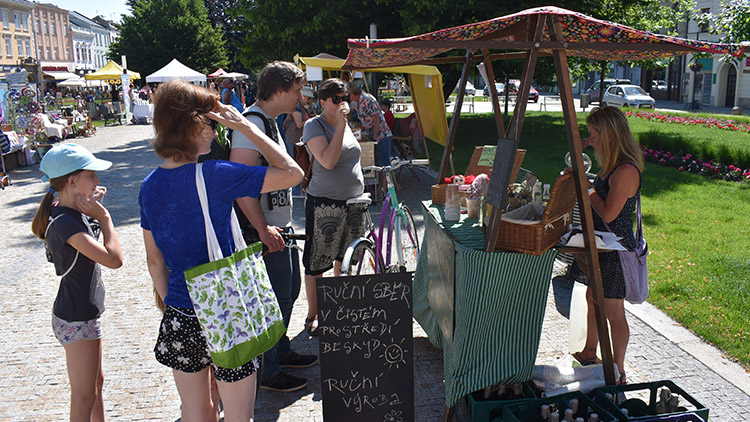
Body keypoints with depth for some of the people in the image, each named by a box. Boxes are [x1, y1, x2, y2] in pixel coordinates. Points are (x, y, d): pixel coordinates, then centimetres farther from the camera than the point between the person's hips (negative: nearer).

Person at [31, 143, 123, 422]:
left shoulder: (72, 213, 3)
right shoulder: (66, 224, -26)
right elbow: (114, 259, -31)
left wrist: (93, 205, 5)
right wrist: (103, 216, -19)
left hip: (85, 313, 10)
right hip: (76, 321, -10)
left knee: (96, 384, 23)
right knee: (84, 398, 3)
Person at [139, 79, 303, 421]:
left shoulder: (150, 186, 2)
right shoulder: (213, 176, -19)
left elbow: (155, 261, 9)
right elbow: (292, 173, -16)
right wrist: (245, 127, -10)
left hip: (179, 318, 6)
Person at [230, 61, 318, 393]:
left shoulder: (269, 121, 14)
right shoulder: (251, 123, -19)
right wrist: (262, 229, -26)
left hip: (280, 225, 10)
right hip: (265, 231, -10)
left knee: (290, 290, 20)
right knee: (277, 299, -2)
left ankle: (282, 351, 36)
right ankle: (268, 372, 12)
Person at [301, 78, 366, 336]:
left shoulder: (345, 124, 13)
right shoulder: (314, 125, -10)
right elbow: (328, 161, -24)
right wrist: (341, 125, -23)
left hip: (353, 202, 7)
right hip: (325, 205, -7)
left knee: (346, 258, 16)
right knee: (317, 263, 1)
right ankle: (312, 316, 14)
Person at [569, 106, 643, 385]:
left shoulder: (626, 171, -24)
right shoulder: (611, 166, 7)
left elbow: (608, 214, -25)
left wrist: (588, 189, -12)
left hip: (617, 249, -10)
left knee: (613, 313, 2)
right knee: (593, 298, 23)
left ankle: (618, 372, 18)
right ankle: (589, 353, 43)